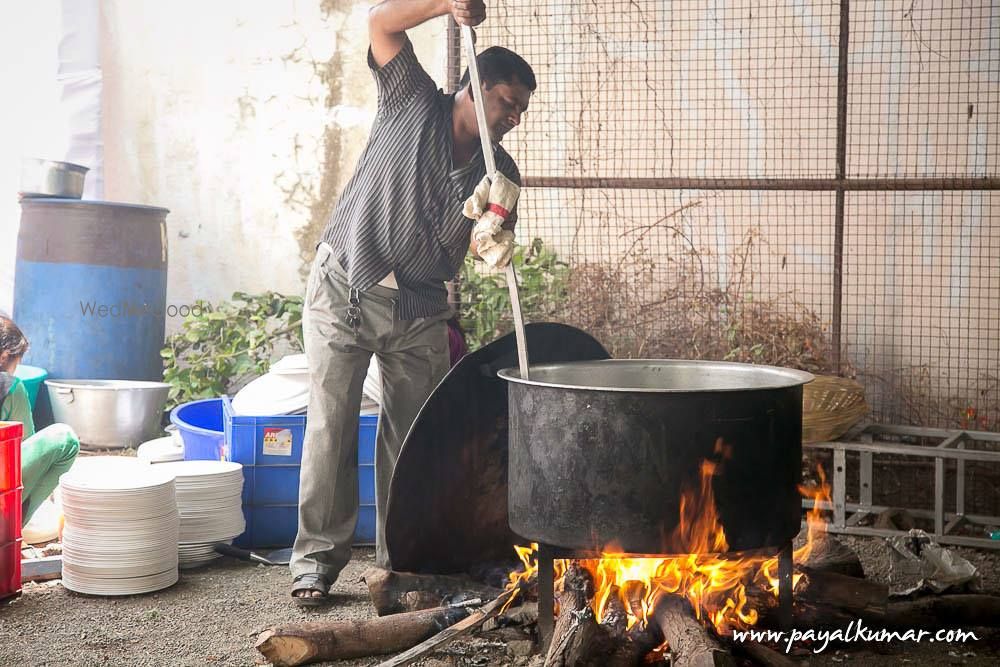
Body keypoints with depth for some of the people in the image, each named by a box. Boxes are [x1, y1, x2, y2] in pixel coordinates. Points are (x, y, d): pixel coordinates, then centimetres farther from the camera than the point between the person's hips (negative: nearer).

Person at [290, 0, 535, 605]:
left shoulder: (501, 174, 3)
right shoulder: (413, 103, -5)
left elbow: (482, 251, -5)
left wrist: (491, 227, -28)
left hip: (418, 309, 4)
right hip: (343, 288, -4)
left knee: (414, 433, 4)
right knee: (331, 425, -5)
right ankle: (317, 559, 2)